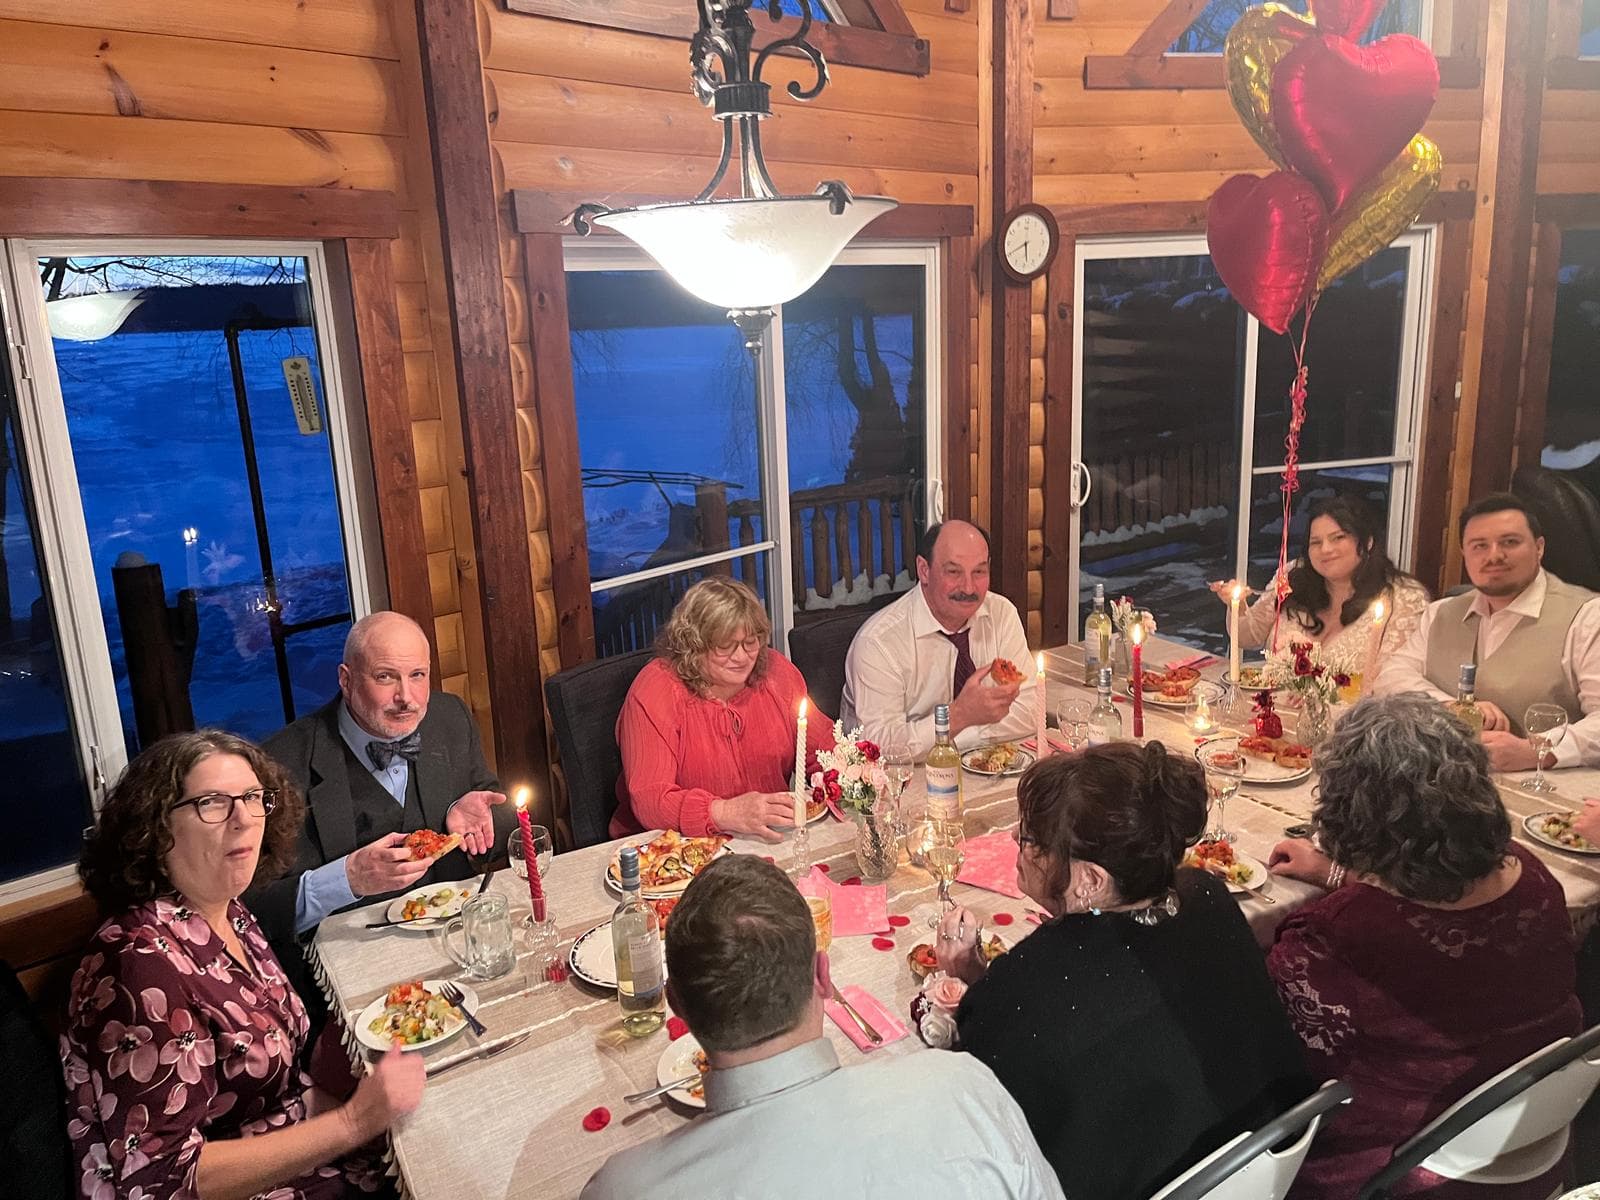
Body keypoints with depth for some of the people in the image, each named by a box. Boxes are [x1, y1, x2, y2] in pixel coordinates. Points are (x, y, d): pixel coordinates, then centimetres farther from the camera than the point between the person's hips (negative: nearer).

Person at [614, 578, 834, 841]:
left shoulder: (775, 670, 3)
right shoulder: (654, 693, -13)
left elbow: (822, 744, 15)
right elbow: (649, 799, -20)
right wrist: (726, 813, -33)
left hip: (773, 838, 4)